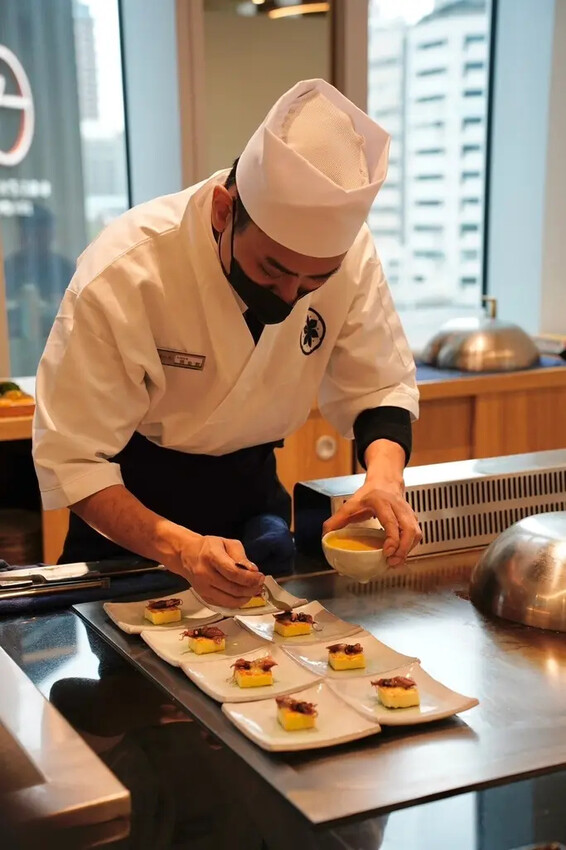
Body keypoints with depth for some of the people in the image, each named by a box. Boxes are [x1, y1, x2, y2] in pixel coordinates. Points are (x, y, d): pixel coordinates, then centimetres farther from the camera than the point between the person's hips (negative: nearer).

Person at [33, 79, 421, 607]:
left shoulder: (348, 252, -20)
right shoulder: (121, 275, -31)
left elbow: (379, 389, -9)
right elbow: (71, 461, -27)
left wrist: (384, 474, -30)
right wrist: (180, 548, -43)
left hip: (252, 484, 3)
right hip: (134, 505, -3)